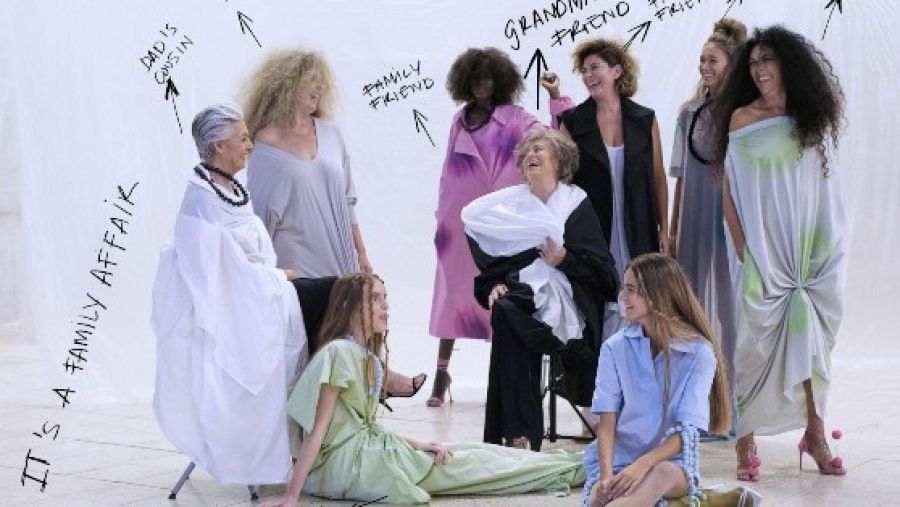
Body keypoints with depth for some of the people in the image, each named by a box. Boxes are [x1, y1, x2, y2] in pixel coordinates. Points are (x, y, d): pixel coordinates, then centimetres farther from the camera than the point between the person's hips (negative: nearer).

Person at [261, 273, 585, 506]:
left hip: (368, 445, 8)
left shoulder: (370, 356, 11)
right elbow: (319, 428, -19)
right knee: (465, 463, -4)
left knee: (467, 454, 1)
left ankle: (571, 467, 4)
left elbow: (365, 424, 10)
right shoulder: (338, 352, -16)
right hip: (346, 460, -8)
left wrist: (415, 445, 3)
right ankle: (566, 471, 3)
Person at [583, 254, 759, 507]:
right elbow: (606, 421, -5)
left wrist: (642, 465, -28)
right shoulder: (615, 348, 2)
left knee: (660, 474, -40)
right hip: (618, 459, 2)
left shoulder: (699, 353, -5)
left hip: (671, 461, -2)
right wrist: (606, 474, -23)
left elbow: (686, 431, -12)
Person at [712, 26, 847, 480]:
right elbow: (730, 190, -1)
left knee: (810, 340, 4)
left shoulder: (813, 119, 7)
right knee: (755, 343, -3)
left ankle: (814, 434, 14)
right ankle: (746, 442, 5)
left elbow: (827, 191, 10)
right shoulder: (742, 118, 0)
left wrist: (825, 253, 3)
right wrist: (741, 249, -8)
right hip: (761, 254, -2)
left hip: (810, 253, 2)